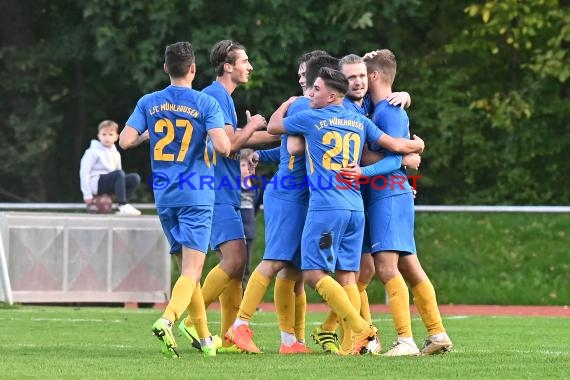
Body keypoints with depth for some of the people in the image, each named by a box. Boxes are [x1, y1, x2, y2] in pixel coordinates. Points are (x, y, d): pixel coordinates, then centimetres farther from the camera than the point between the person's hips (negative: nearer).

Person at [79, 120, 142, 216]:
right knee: (119, 173, -32)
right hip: (96, 183, -7)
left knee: (135, 178, -14)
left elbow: (120, 176, 20)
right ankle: (123, 206, -37)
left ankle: (123, 207, -18)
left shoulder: (116, 154, 16)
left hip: (109, 184, 7)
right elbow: (84, 172, -8)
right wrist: (87, 194, -15)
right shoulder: (93, 152, -3)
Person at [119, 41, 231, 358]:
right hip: (197, 195, -4)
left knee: (186, 269, 16)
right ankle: (167, 320, -33)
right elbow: (223, 146, -17)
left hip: (164, 196, 4)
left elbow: (126, 140, -1)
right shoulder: (206, 104, -7)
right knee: (192, 270, -9)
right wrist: (226, 152, 7)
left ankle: (205, 337, 21)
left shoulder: (149, 103, 4)